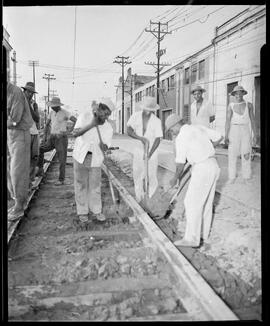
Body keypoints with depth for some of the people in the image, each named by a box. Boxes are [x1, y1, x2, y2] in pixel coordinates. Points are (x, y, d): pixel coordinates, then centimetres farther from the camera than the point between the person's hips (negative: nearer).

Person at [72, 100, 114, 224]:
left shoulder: (108, 127, -6)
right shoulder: (84, 116, -10)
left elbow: (105, 147, -11)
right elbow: (75, 133, -23)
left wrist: (103, 146, -35)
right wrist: (91, 124, -32)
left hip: (95, 158, 1)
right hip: (81, 156, -1)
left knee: (95, 185, 6)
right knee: (81, 184, 6)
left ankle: (96, 210, 22)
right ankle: (82, 211, 18)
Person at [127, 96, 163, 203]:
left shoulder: (157, 121, -13)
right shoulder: (135, 116, -8)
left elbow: (158, 139, -13)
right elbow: (129, 131, -16)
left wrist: (149, 154, -19)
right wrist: (142, 138, -30)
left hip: (152, 150, -2)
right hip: (138, 149, 2)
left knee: (152, 174, 1)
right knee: (137, 174, 5)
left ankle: (152, 200, 17)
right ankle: (139, 199, 20)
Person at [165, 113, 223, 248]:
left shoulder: (181, 138, -10)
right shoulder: (199, 128, 13)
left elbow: (180, 165, -7)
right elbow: (219, 137, 22)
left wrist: (175, 179, 10)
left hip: (201, 170, -9)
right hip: (213, 166, 9)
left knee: (192, 203, -1)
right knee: (206, 202, 17)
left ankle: (192, 239, 5)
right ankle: (203, 233, 29)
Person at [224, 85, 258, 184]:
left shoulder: (249, 105, 4)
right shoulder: (231, 106, 0)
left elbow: (252, 120, 6)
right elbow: (227, 121, -6)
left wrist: (255, 135, 2)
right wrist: (226, 136, -14)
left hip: (245, 131, 1)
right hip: (233, 131, -1)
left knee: (246, 155, 1)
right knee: (232, 154, -2)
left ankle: (246, 177, 12)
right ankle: (232, 177, 7)